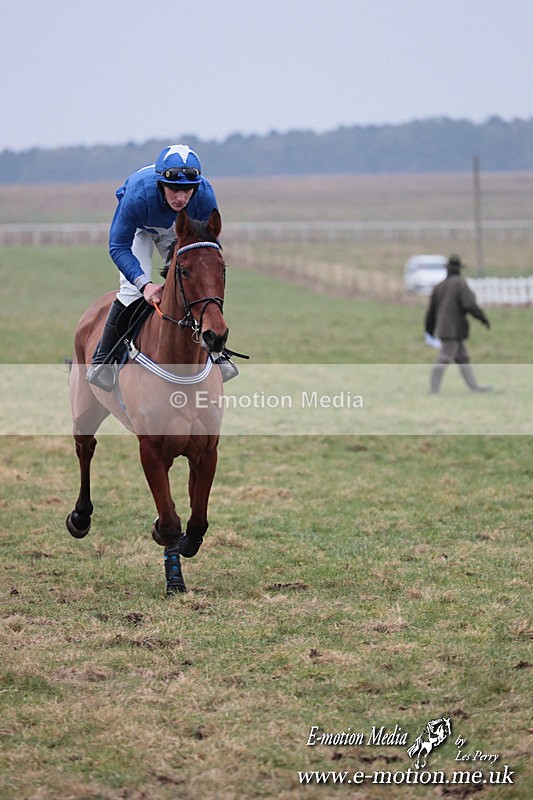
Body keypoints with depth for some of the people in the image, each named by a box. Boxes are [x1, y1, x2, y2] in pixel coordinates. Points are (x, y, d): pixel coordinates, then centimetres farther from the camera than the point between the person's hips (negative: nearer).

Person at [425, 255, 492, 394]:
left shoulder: (439, 286, 9)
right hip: (454, 330, -8)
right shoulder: (460, 283, -11)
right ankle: (433, 391, -7)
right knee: (443, 361, -7)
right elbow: (470, 304, -22)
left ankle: (474, 387, 17)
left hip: (443, 329, 8)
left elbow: (431, 310, 14)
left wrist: (429, 329, 25)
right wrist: (483, 318, -13)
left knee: (463, 359, 13)